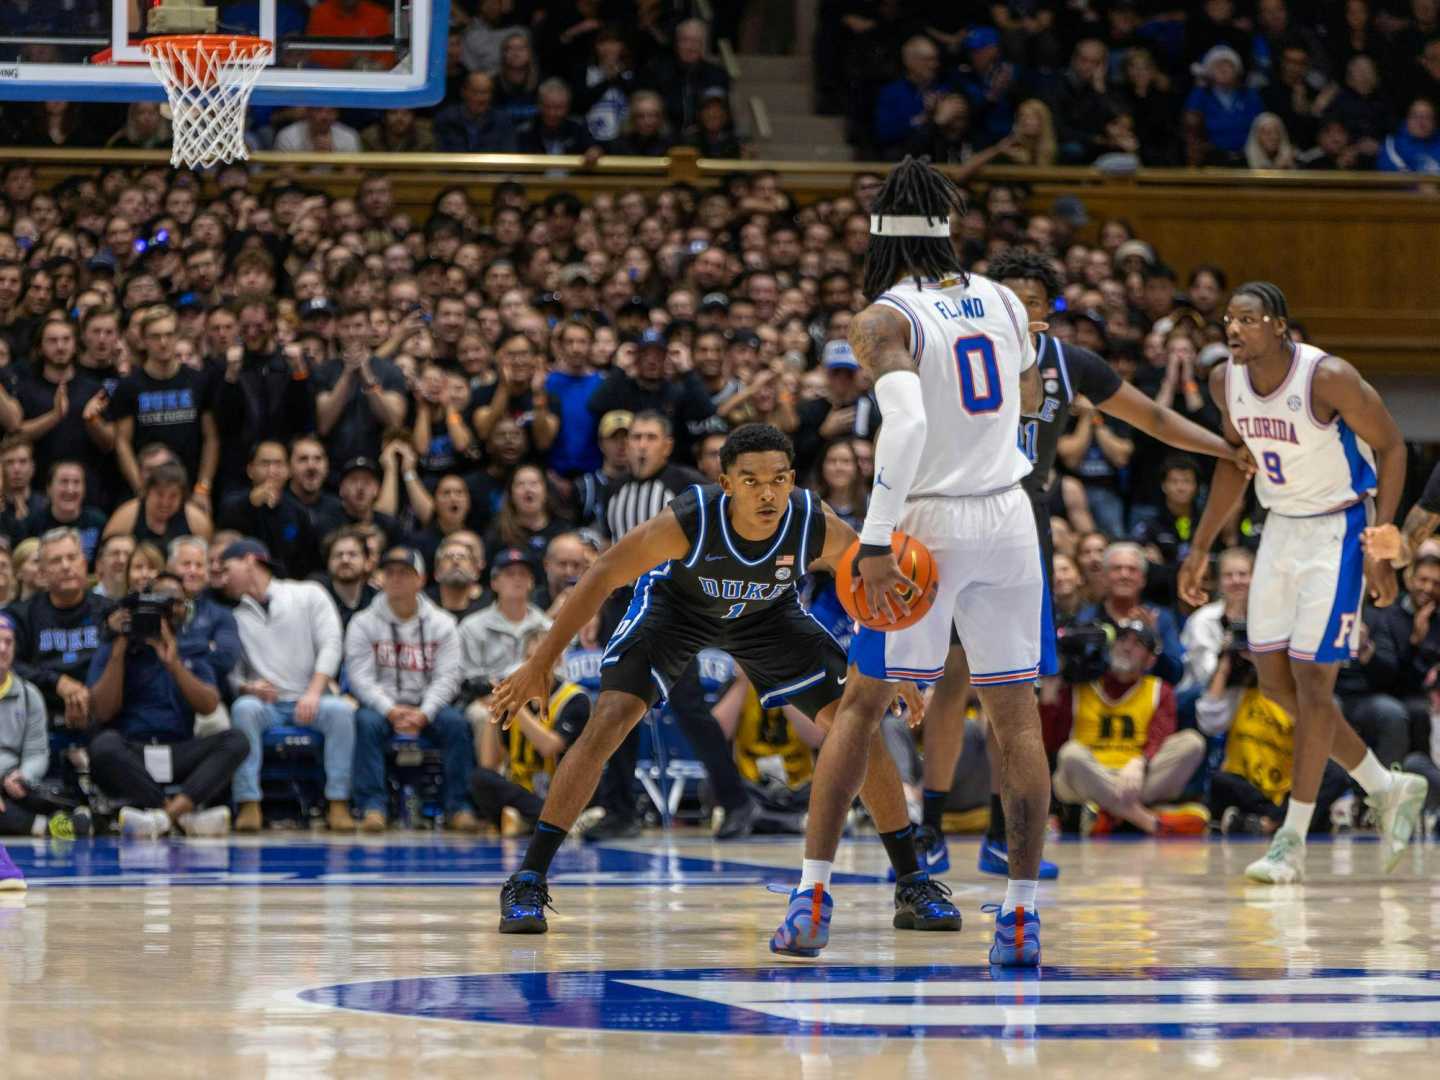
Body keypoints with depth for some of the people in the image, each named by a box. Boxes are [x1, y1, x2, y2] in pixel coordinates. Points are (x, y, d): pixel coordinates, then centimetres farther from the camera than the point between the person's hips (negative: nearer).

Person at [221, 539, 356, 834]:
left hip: (311, 701, -1)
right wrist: (248, 687, -14)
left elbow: (330, 644, -1)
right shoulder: (237, 618, 18)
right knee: (244, 708, -33)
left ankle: (338, 805, -32)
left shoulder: (308, 594, 10)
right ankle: (249, 806, -37)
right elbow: (231, 674, 11)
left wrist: (314, 692, -16)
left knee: (341, 709, -33)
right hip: (267, 704, 1)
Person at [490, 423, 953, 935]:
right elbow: (603, 576, -26)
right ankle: (526, 884, -13)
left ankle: (913, 886, 6)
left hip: (769, 613, 2)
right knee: (607, 723, -20)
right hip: (673, 604, -2)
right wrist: (541, 663, -25)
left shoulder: (818, 527, -33)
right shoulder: (688, 521, -39)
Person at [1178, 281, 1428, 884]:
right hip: (1281, 528, 7)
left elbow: (1390, 447, -14)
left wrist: (1381, 546, -19)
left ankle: (1292, 841, 1)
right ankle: (1388, 790, 23)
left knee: (1311, 681, -8)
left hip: (1338, 530, -7)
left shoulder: (1328, 378, -23)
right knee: (1275, 682, 6)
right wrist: (1200, 549, 12)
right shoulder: (1226, 381, -3)